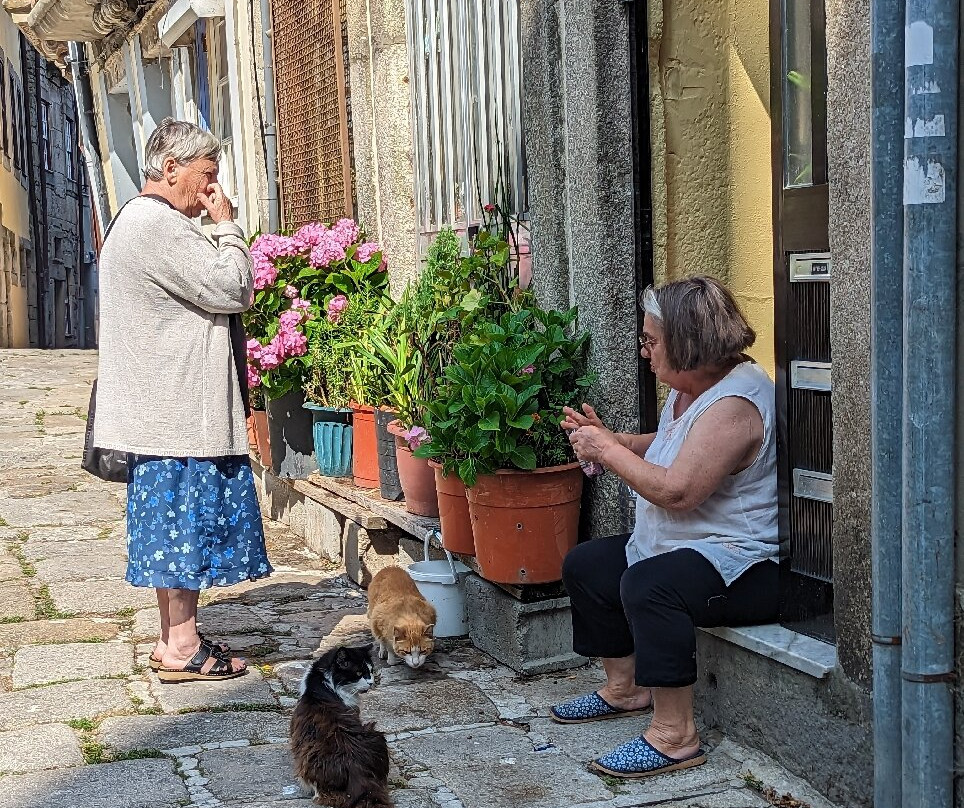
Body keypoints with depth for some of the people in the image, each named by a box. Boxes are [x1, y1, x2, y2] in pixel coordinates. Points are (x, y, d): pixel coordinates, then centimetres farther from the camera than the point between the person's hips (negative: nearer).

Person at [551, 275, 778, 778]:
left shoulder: (733, 404, -25)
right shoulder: (690, 388, 8)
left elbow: (676, 490, -30)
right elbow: (668, 449, 26)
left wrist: (608, 451, -18)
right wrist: (608, 439, 10)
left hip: (743, 564, -12)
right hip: (677, 548, 12)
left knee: (647, 585, -36)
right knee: (585, 565, 15)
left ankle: (675, 735, -27)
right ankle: (626, 689, 26)